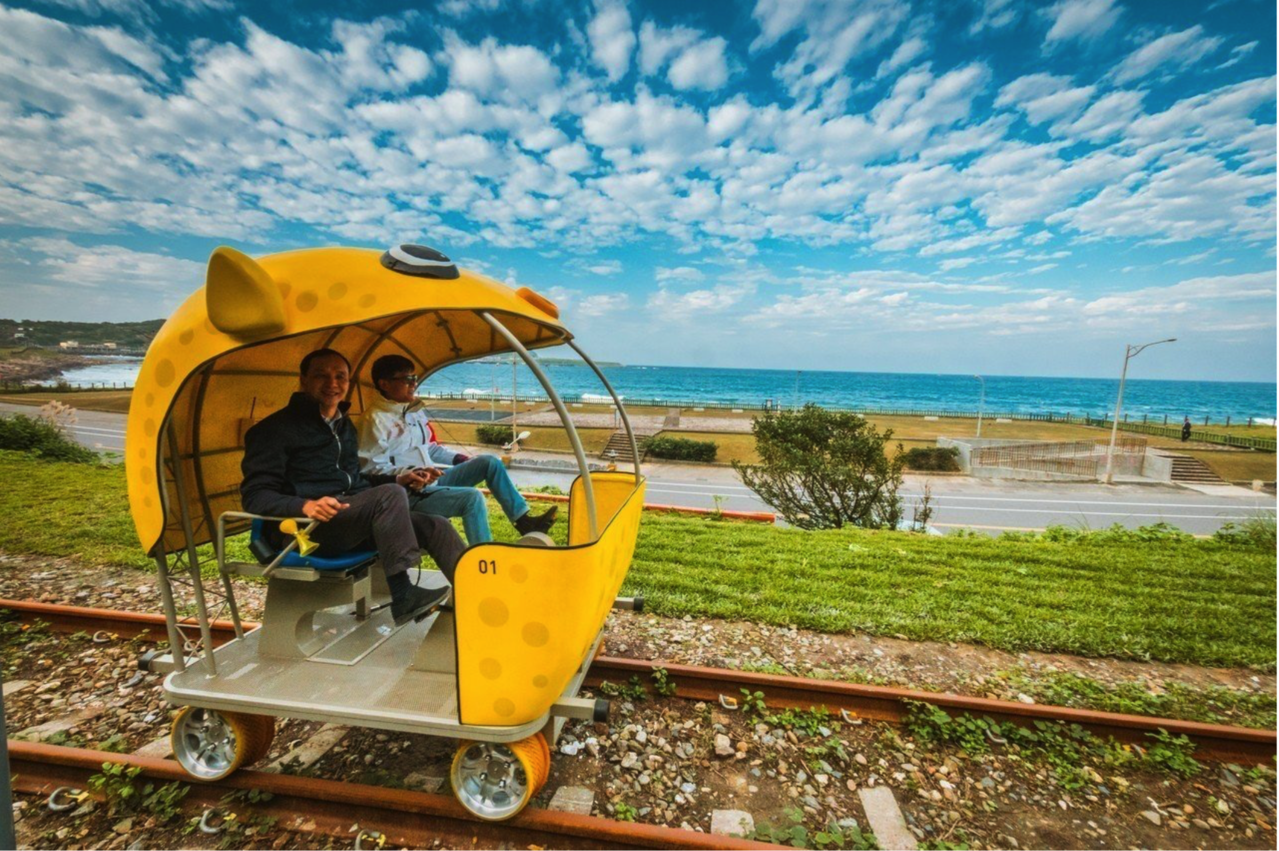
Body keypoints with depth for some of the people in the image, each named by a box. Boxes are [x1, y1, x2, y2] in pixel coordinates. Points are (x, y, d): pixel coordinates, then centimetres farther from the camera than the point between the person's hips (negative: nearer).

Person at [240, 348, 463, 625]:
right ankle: (402, 597, -29)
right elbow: (254, 495, -9)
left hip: (357, 521, 7)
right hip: (309, 529, -7)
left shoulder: (344, 425, 20)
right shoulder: (278, 428, -3)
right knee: (390, 495, -33)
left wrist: (396, 479, 11)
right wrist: (304, 505, -29)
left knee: (436, 527, -11)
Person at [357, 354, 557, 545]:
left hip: (433, 481, 9)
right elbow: (371, 468, -18)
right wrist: (413, 473, -28)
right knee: (472, 497, -29)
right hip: (409, 493, -9)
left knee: (489, 462, 1)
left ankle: (523, 519, 3)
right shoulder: (375, 419, -12)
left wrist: (460, 459, 11)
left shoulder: (414, 411, 13)